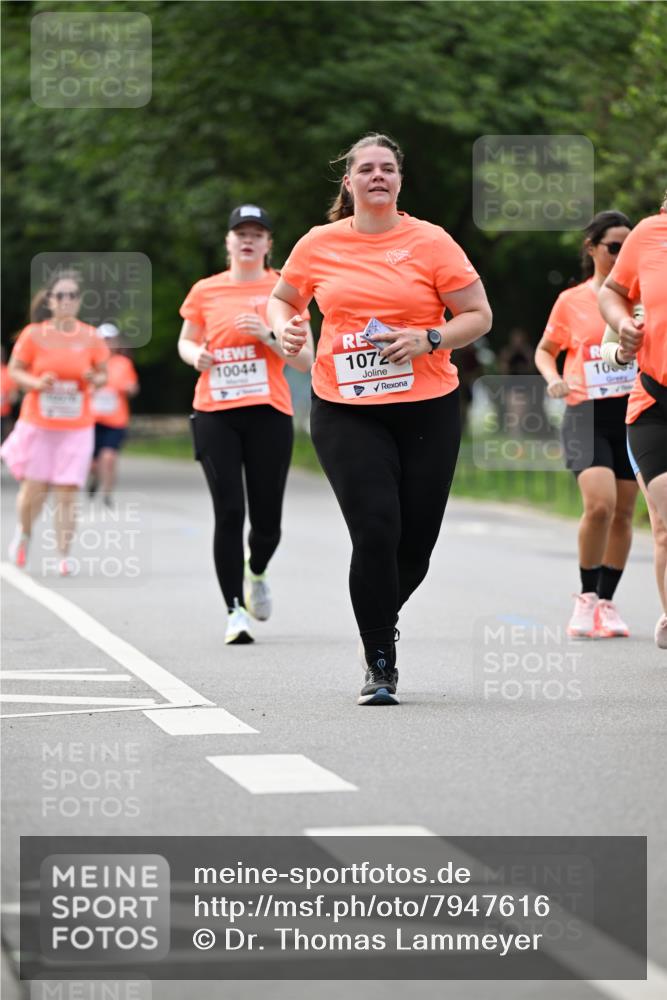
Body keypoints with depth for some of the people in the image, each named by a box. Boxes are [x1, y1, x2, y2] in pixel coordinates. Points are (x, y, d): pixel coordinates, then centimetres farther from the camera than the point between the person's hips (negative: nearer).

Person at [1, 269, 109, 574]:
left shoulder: (91, 337, 0)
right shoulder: (33, 334, -4)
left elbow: (103, 374, 11)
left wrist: (95, 380, -12)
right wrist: (36, 383, -16)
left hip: (76, 428, 0)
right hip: (37, 424, 0)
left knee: (67, 492, -6)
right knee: (34, 488, 2)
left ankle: (63, 556, 2)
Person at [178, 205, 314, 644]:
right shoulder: (206, 291, 8)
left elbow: (305, 360, 2)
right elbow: (186, 341, 22)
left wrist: (268, 335, -14)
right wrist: (197, 354, -1)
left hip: (269, 414, 0)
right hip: (215, 414, 0)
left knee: (267, 521, 2)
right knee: (229, 513, -10)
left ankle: (256, 573, 37)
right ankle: (236, 611, -5)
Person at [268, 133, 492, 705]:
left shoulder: (431, 242, 0)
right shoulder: (319, 244, 5)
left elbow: (479, 316, 3)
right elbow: (283, 297, 22)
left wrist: (429, 340, -13)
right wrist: (285, 327, 0)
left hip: (427, 410, 0)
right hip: (345, 412, 0)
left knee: (415, 543, 3)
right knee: (375, 531, -15)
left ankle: (381, 621, 37)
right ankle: (380, 665, -1)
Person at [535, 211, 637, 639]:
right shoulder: (571, 301, 4)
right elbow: (545, 350, 17)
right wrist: (553, 378, -2)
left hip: (634, 413, 2)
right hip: (587, 414, -2)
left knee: (623, 512, 6)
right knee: (600, 504, -20)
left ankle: (607, 602, 20)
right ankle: (586, 598, -4)